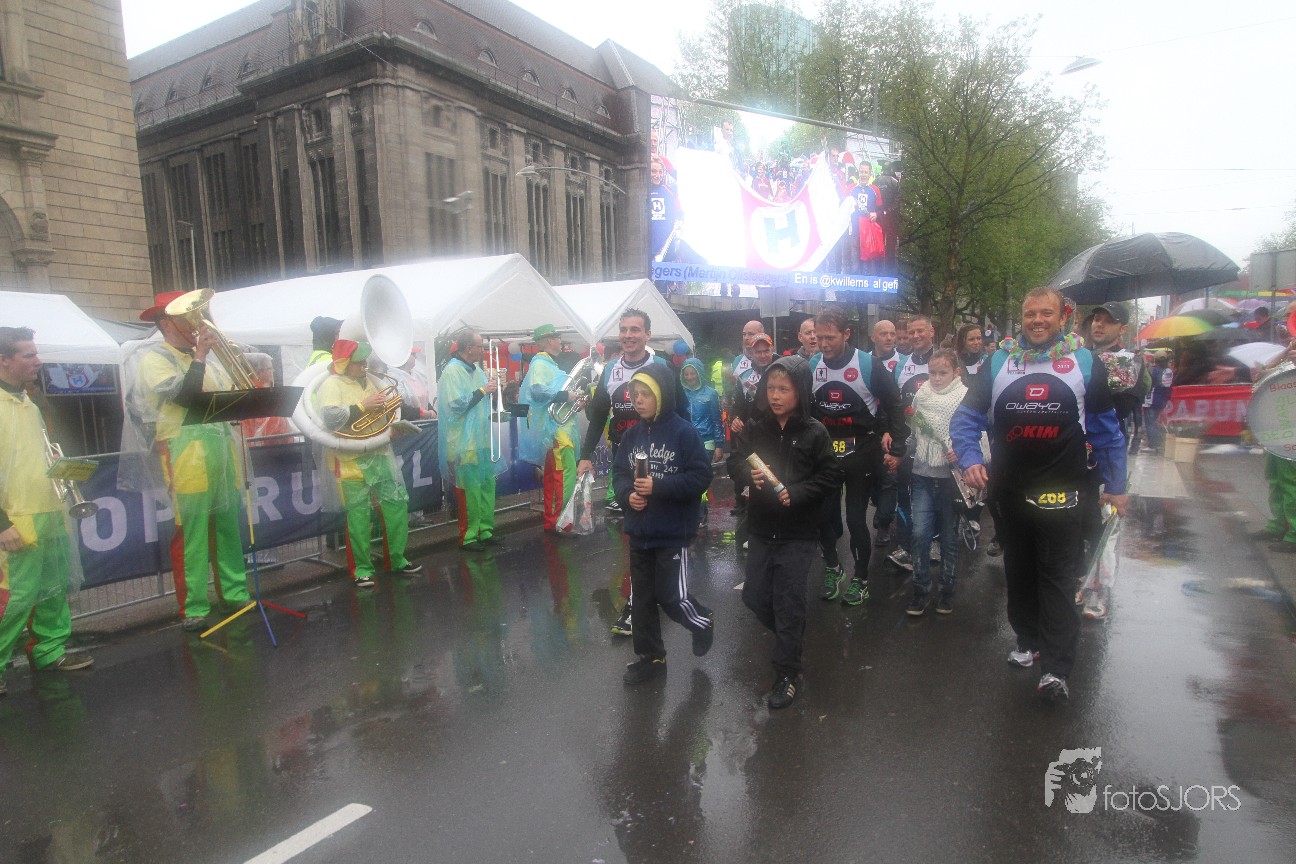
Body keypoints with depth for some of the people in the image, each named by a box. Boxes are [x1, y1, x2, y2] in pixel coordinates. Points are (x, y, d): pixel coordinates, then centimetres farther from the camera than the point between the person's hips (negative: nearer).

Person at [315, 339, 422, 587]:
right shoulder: (331, 385, -8)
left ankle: (396, 559, 20)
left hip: (379, 453, 7)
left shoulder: (370, 380, 15)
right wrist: (362, 406, -23)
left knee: (397, 504, 6)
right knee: (358, 514, 1)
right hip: (351, 460, -7)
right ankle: (361, 568, 15)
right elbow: (330, 418, -25)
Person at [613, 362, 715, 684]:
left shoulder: (684, 432, -14)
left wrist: (658, 487, -23)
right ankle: (650, 656, 31)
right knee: (642, 597, 14)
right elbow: (619, 473, 7)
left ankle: (702, 623, 31)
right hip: (639, 531, 6)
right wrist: (627, 495, -14)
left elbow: (701, 477, -16)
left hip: (673, 533, -6)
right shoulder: (632, 434, 3)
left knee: (671, 597, -2)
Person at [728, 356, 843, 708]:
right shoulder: (755, 428, 0)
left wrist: (796, 492, -21)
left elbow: (831, 477, -9)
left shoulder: (814, 432, -9)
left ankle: (787, 673, 20)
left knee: (788, 604, 2)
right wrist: (748, 474, -18)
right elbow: (734, 462, 3)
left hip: (798, 533, -4)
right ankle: (789, 636, 42)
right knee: (754, 597, 12)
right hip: (761, 529, 4)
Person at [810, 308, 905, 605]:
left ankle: (860, 578, 20)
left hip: (861, 452, -3)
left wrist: (895, 448, -5)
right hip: (824, 451, 3)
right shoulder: (812, 366, -1)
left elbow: (894, 405, -4)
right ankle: (832, 567, 30)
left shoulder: (869, 365, -12)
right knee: (824, 514, 6)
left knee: (855, 517, 0)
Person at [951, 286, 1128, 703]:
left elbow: (1106, 430, 6)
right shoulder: (997, 363, 2)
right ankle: (1028, 640, 32)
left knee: (1057, 576, -1)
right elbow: (965, 419, 1)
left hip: (1059, 492, -2)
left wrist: (1115, 485, 6)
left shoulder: (1085, 363, 1)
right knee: (1018, 571, 15)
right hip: (1009, 490, 3)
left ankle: (1056, 668, 1)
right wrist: (970, 459, -16)